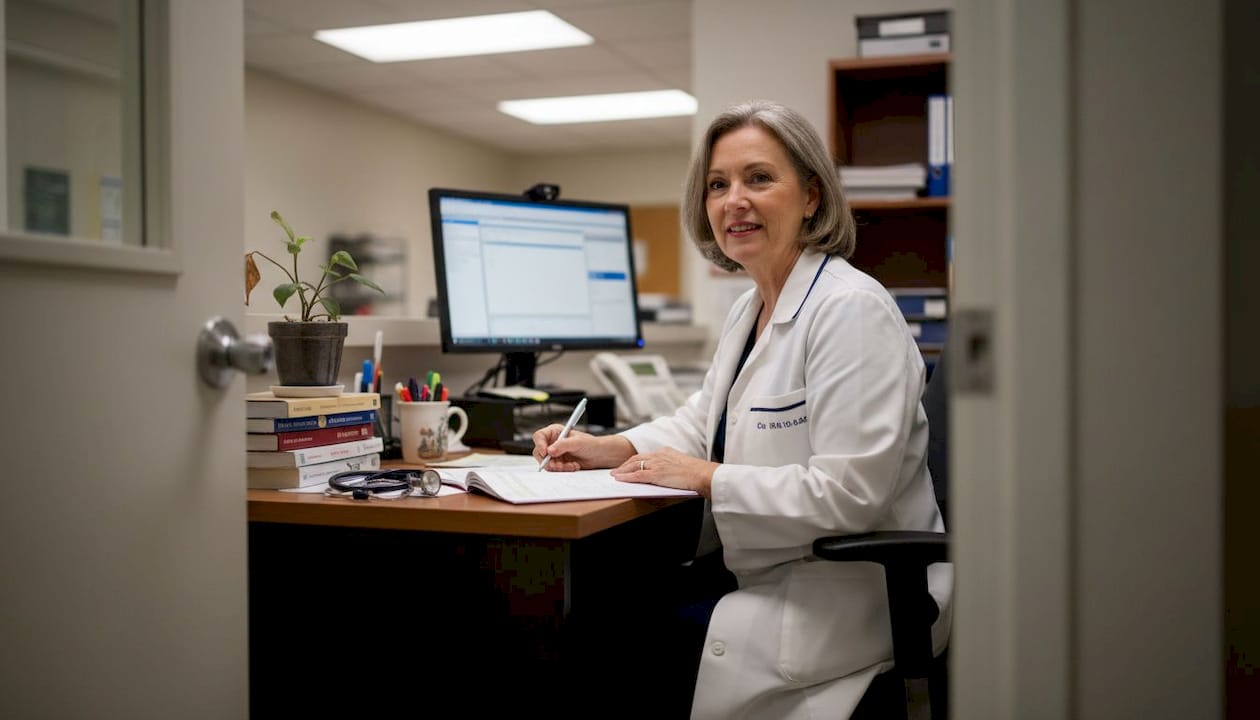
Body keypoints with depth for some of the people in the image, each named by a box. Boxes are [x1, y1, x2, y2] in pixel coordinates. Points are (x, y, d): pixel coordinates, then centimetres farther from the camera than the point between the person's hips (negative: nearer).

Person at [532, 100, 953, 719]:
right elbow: (703, 419, 22)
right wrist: (611, 448, 5)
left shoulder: (852, 310, -20)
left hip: (842, 593, -9)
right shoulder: (750, 308, 12)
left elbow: (847, 495, -26)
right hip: (764, 570, 9)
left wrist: (708, 478, -18)